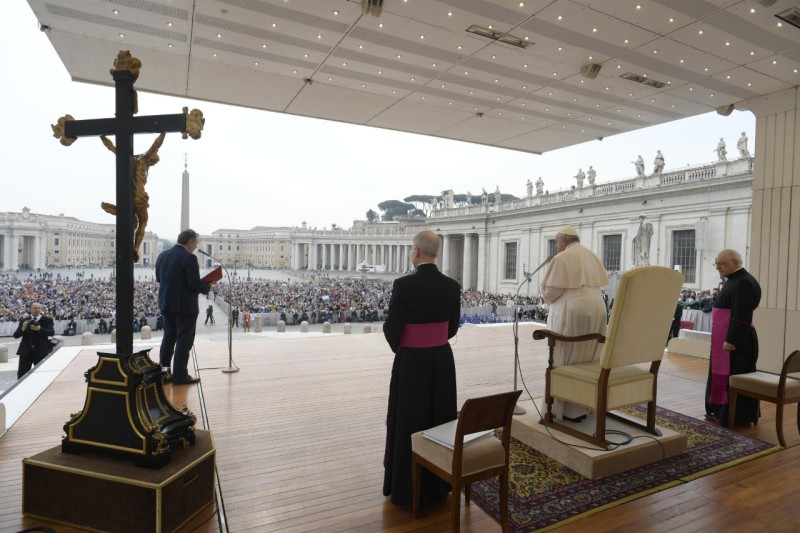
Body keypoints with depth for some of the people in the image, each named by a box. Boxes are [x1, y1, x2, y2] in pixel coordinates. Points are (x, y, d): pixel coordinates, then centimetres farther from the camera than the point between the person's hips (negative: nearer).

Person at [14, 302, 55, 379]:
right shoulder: (23, 320, 6)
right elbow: (16, 335, 3)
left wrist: (40, 329, -24)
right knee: (22, 374, 6)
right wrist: (22, 329, -16)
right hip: (26, 351, 2)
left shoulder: (47, 320, 0)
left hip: (41, 351, -2)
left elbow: (52, 333, -11)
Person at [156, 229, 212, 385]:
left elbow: (158, 278, 13)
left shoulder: (162, 255, 6)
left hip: (166, 303, 8)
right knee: (184, 341, 1)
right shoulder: (189, 258, -18)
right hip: (185, 305, -8)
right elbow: (195, 283, -20)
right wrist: (208, 286, -2)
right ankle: (180, 375, 6)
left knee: (169, 337, 17)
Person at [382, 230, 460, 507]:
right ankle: (438, 484, 35)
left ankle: (406, 488, 26)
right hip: (442, 360, 5)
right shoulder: (452, 286, -3)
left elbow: (391, 328, -13)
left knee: (408, 423, 11)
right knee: (440, 419, 18)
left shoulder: (404, 285, -19)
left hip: (412, 362, -4)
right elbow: (453, 327, 5)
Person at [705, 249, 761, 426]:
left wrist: (731, 340, -25)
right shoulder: (733, 280, 14)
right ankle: (721, 411, 24)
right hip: (726, 337, 10)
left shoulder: (744, 282, -18)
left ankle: (734, 417, 8)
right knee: (723, 374, 15)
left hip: (736, 340, -10)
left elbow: (742, 316, -24)